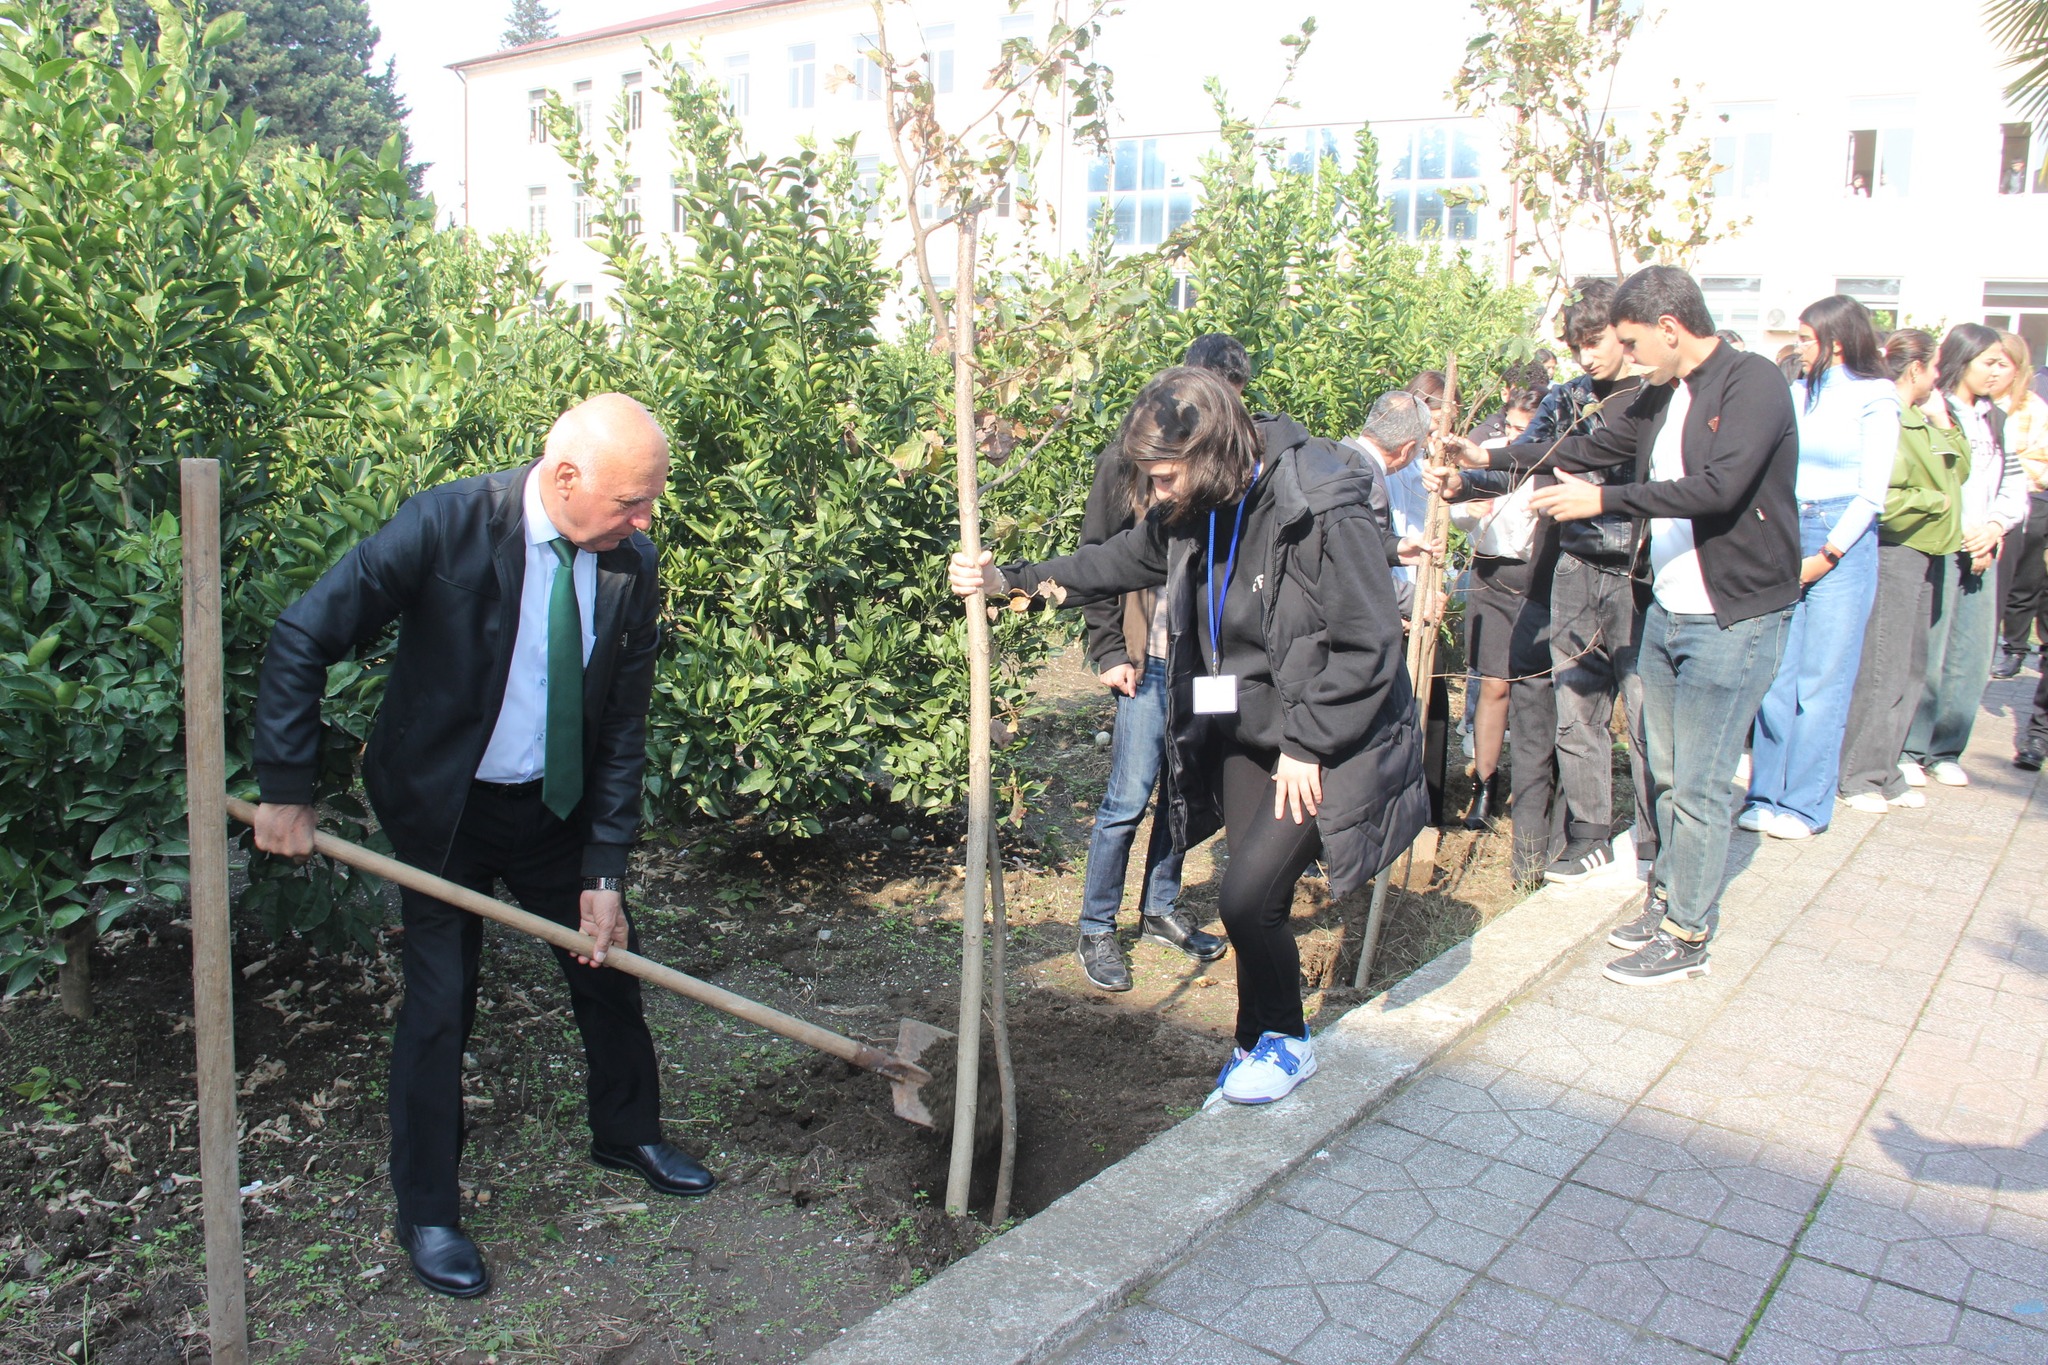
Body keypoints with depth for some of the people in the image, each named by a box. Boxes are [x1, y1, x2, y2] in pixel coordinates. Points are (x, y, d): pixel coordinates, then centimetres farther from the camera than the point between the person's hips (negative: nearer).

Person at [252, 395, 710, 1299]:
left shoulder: (630, 563, -13)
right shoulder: (445, 527, -25)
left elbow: (623, 728, -7)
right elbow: (301, 639, -17)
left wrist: (603, 871, -8)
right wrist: (285, 792, -17)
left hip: (558, 807, 4)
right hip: (442, 810, -4)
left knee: (610, 958, 14)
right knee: (440, 1001, 1)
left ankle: (628, 1133, 39)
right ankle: (426, 1212, 21)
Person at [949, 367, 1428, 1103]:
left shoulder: (1323, 515, -24)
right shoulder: (1192, 514, -3)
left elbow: (1368, 648, -21)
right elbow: (1116, 561, 11)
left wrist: (1307, 745, -18)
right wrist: (1011, 582, 0)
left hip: (1322, 742, -7)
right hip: (1244, 736, 7)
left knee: (1247, 896, -10)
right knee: (1256, 902, 13)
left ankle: (1287, 1042, 15)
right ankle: (1257, 1045, 33)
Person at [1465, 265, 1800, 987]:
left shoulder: (1752, 382, -15)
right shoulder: (1660, 395, 10)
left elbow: (1720, 487, -28)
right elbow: (1590, 450, 24)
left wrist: (1605, 499, -26)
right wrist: (1495, 457, 24)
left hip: (1734, 619, -8)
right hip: (1668, 609, 8)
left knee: (1698, 785, -1)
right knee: (1664, 770, 16)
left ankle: (1686, 937, 11)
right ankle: (1670, 895, 32)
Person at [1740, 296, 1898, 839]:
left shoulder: (1874, 400, -2)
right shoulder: (1798, 394, 11)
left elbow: (1872, 492, -4)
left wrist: (1826, 556, -8)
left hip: (1842, 541, -4)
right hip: (1786, 536, 5)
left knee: (1822, 679, -2)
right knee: (1775, 672, 3)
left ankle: (1806, 804, 6)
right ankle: (1767, 794, 11)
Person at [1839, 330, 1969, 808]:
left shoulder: (1920, 422, 15)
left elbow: (1958, 470, 19)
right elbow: (1884, 499, -25)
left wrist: (1944, 423, 8)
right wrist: (1937, 502, -11)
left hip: (1921, 554, 11)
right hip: (1894, 552, -10)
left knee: (1911, 670, 14)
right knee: (1882, 670, -7)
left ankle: (1885, 773, 22)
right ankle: (1857, 777, 2)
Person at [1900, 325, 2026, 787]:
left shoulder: (1996, 420, 18)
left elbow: (2015, 487, 17)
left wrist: (1995, 527, -1)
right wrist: (1958, 534, -12)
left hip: (1983, 549, 7)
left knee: (1973, 657, 6)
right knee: (1926, 653, -6)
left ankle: (1945, 752, 15)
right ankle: (1909, 751, 4)